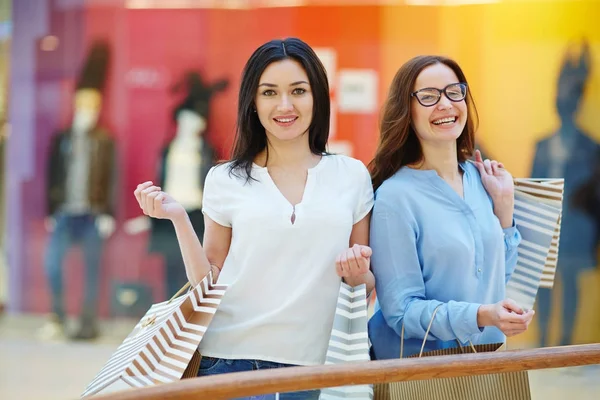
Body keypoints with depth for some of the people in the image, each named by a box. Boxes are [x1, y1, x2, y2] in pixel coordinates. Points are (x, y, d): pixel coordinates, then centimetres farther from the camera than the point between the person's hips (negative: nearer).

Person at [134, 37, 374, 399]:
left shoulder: (352, 176, 4)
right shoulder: (226, 181, 3)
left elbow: (369, 284, 11)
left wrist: (358, 275, -10)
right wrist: (179, 218, -6)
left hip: (310, 366, 1)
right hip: (230, 359, -1)